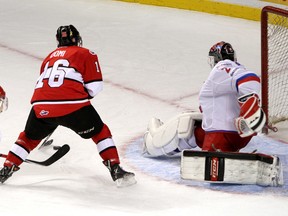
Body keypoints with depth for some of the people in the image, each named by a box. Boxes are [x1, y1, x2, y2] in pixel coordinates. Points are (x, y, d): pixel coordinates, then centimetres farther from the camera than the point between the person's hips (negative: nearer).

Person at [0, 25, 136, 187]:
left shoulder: (50, 56, 31)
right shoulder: (86, 54, 14)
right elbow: (95, 86, 3)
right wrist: (84, 96, 26)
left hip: (41, 104, 4)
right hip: (72, 104, -4)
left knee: (30, 136, 28)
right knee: (100, 132, 15)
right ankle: (116, 170, 5)